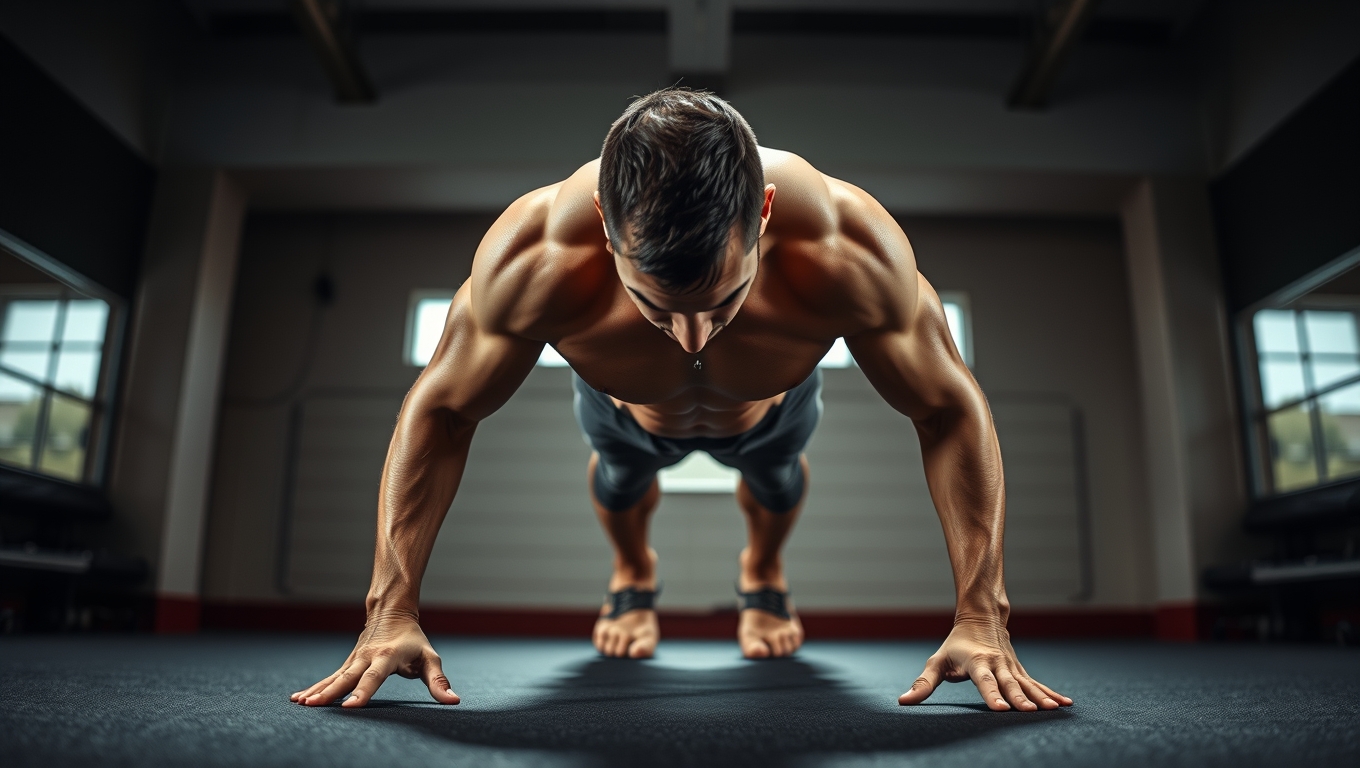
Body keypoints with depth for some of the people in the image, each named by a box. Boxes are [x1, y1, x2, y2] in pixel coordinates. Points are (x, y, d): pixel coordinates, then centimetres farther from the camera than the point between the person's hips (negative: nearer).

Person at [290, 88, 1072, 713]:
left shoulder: (850, 250, -46)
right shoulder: (534, 255, -46)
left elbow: (952, 412, -30)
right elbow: (439, 412, -28)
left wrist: (981, 618, -34)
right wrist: (392, 611, -31)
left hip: (771, 407, 1)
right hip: (627, 407, 0)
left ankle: (765, 571, 63)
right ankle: (633, 573, 62)